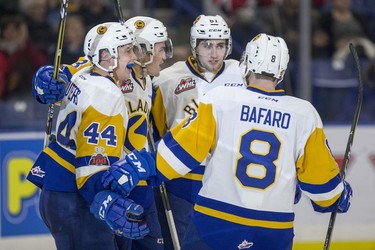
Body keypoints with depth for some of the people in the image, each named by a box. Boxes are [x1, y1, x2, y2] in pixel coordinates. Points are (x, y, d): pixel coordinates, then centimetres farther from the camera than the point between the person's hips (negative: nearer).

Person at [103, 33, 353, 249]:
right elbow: (319, 174, 7)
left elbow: (183, 147, -7)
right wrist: (338, 197, 27)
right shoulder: (304, 114, 0)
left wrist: (140, 167, 2)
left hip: (216, 220, -2)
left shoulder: (221, 99, -6)